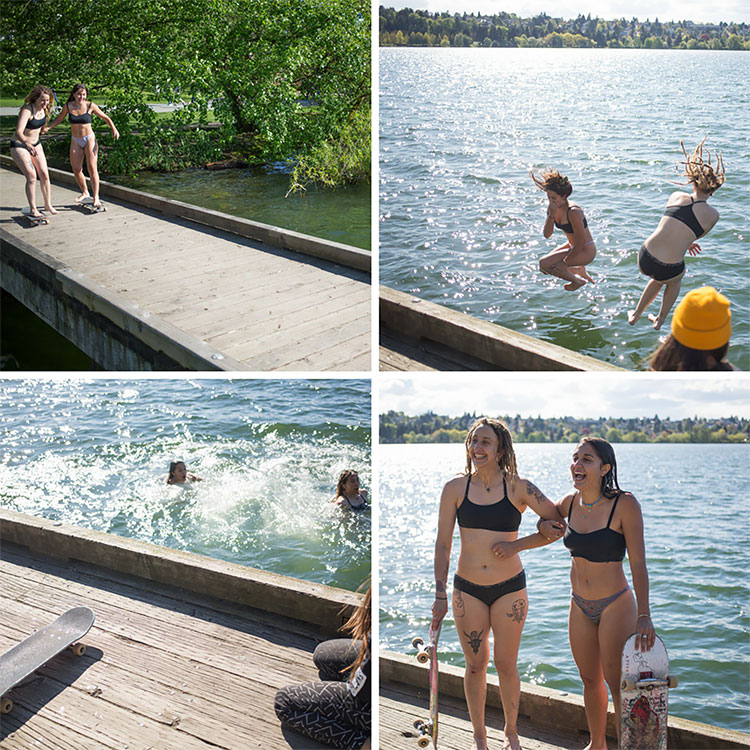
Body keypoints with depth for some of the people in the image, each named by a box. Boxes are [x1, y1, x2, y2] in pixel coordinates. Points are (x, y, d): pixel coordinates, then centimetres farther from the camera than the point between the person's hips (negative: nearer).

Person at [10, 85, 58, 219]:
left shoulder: (44, 109, -3)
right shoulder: (27, 110, -26)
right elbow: (18, 132, -38)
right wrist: (27, 144, -56)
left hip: (35, 144, 7)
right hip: (19, 146, -7)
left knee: (44, 174, 3)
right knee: (32, 176, -14)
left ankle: (48, 205, 16)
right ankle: (32, 209, -6)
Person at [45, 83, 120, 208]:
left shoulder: (90, 106, -7)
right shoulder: (68, 106, -1)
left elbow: (105, 117, 3)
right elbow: (59, 119, 15)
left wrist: (114, 129, -11)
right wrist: (48, 128, 4)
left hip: (89, 139, -3)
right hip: (75, 141, 3)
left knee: (92, 168, -12)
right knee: (76, 170, 5)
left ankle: (96, 198, -11)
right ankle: (85, 193, 26)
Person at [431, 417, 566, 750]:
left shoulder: (518, 488, -8)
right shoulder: (455, 488, -5)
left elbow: (560, 523, -3)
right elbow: (442, 545, 0)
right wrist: (440, 595, -2)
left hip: (510, 588, -1)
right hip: (467, 589, 1)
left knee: (506, 664, 8)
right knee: (475, 664, 12)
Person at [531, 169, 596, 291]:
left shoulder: (573, 212, -30)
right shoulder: (554, 208, -5)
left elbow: (581, 242, -26)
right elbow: (547, 235, -7)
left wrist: (565, 262, -20)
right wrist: (551, 215, -22)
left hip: (586, 251, -9)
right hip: (572, 246, 9)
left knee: (544, 264, -18)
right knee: (543, 267, 10)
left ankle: (577, 281, 3)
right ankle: (580, 271, 24)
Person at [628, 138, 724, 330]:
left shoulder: (676, 196, 3)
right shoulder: (712, 214, -6)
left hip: (645, 259, 3)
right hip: (669, 270, -2)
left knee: (660, 277, 40)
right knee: (675, 279, 38)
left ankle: (636, 314, 48)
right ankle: (660, 320, 45)